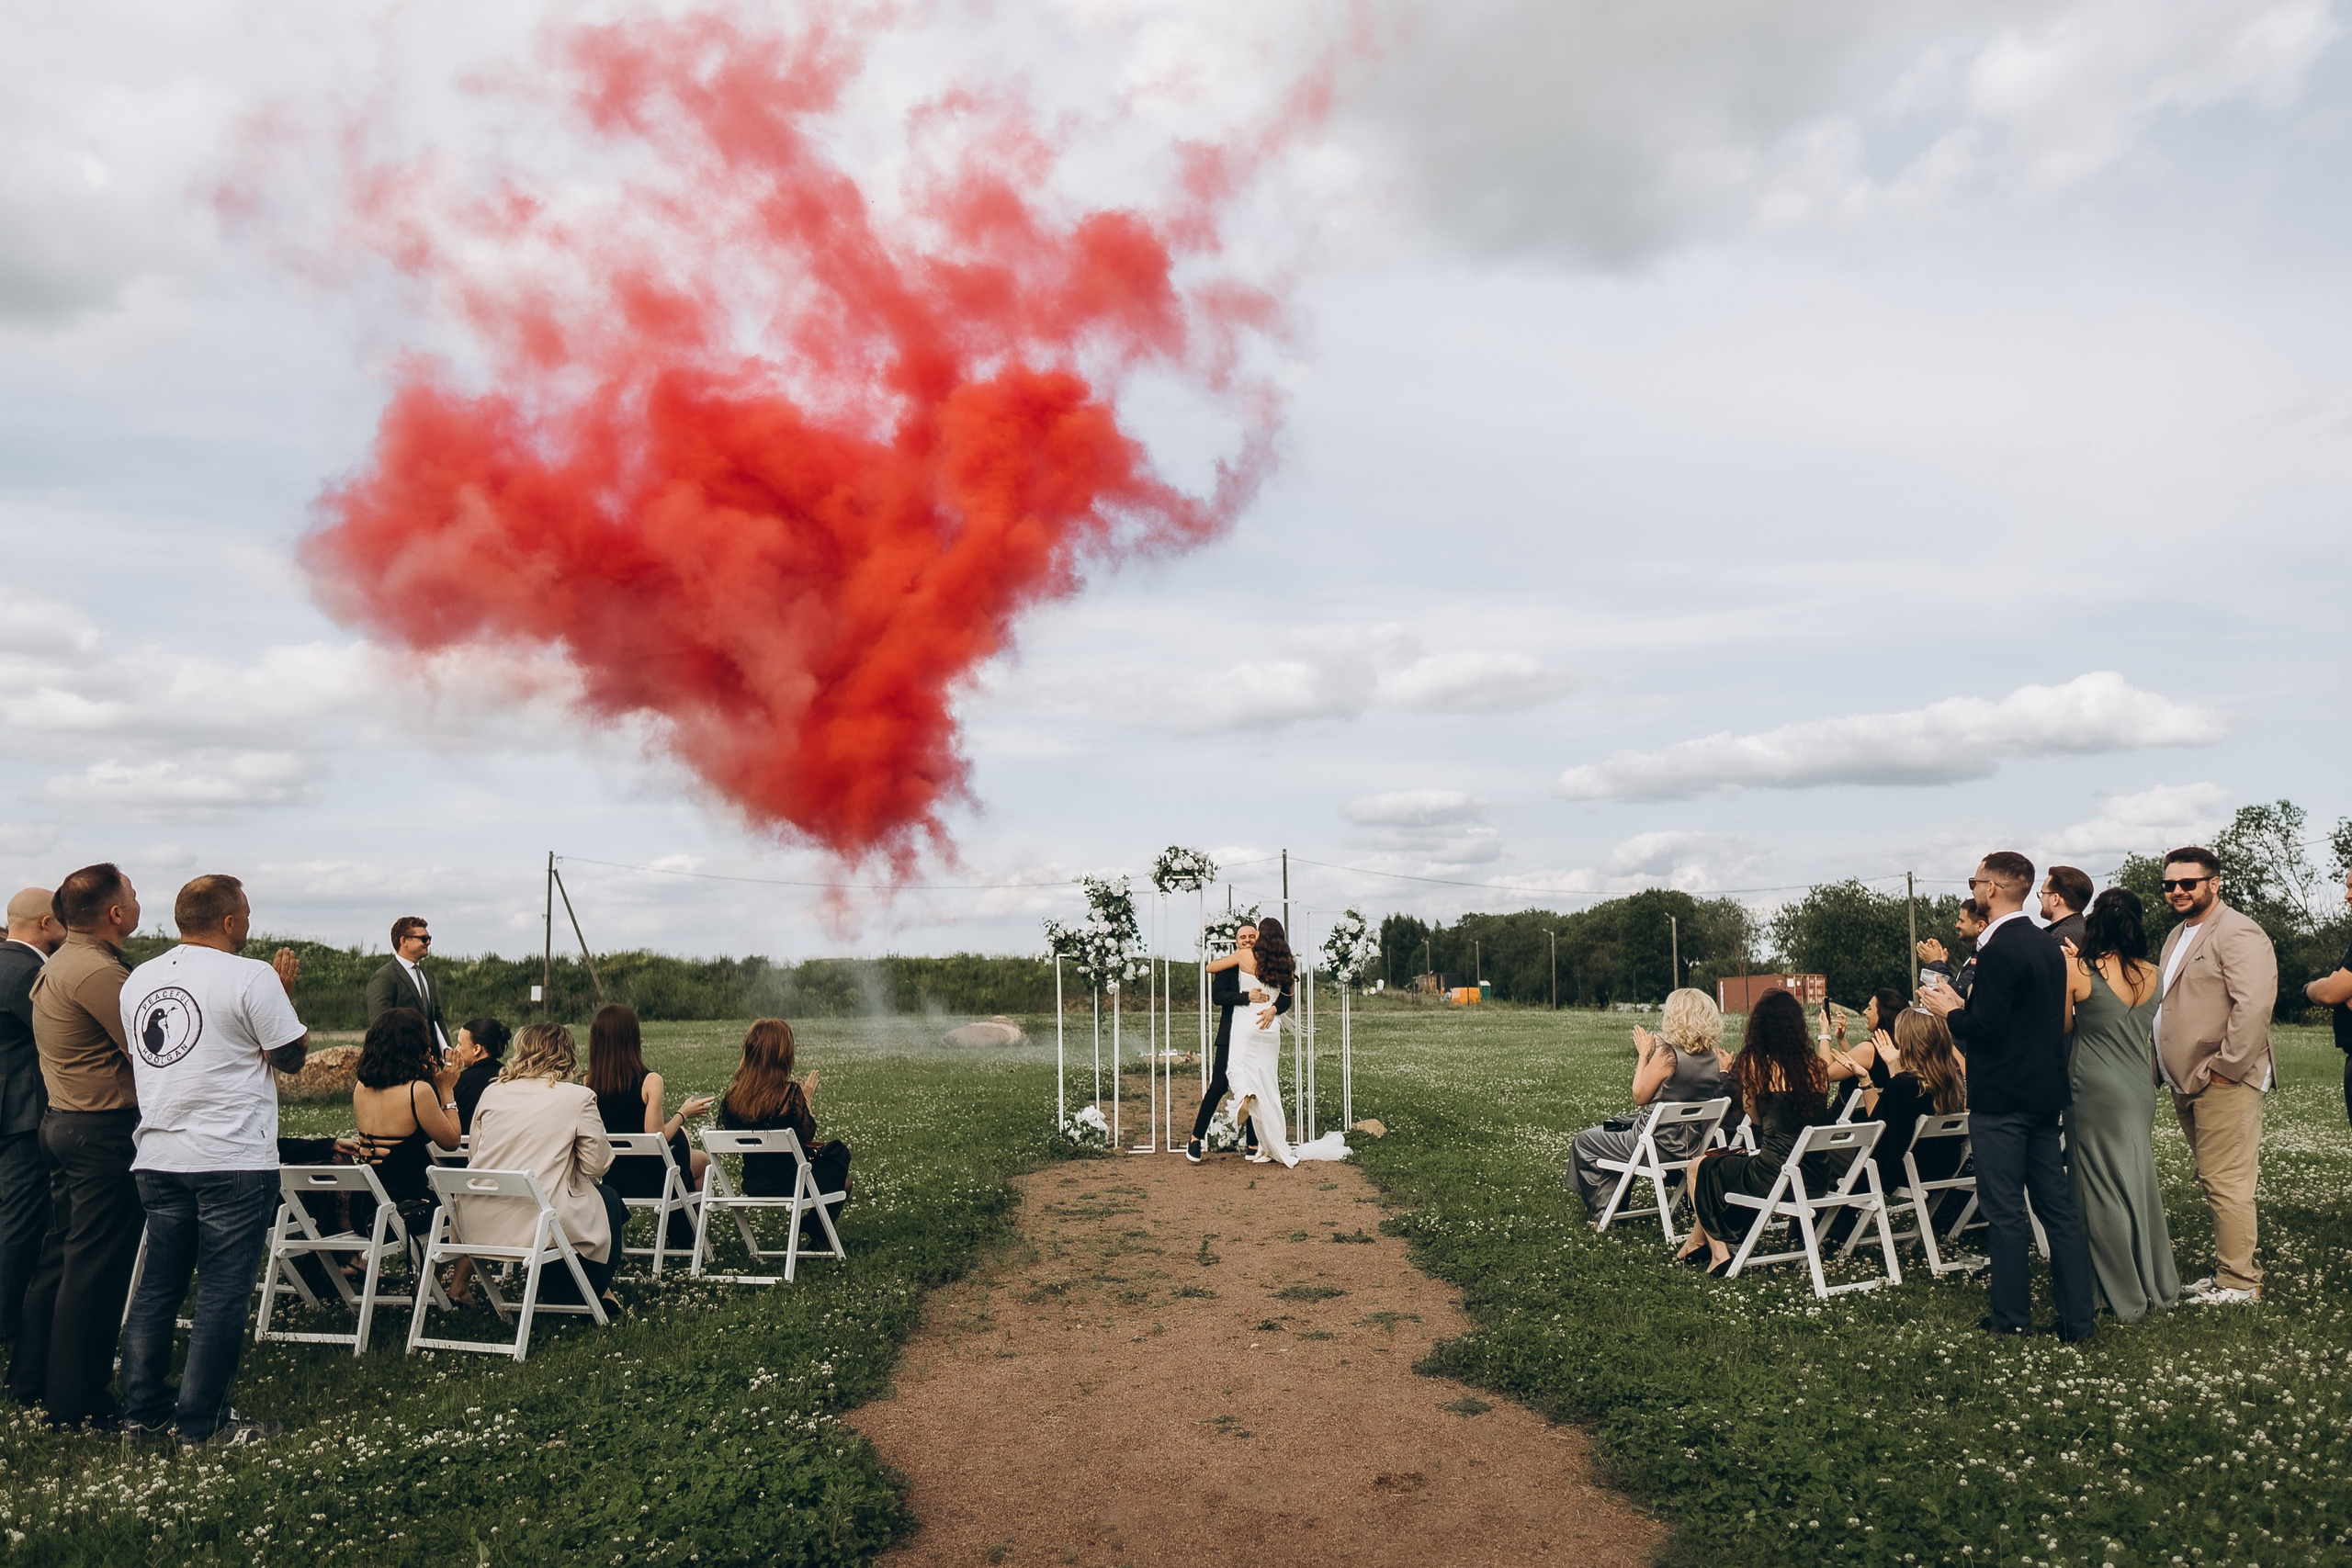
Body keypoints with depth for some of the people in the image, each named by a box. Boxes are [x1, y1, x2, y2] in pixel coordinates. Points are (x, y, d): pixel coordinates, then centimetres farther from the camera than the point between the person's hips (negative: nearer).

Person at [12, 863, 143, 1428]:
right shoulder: (98, 972, -20)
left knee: (61, 1254, 18)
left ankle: (31, 1378, 28)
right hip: (106, 1131, -10)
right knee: (96, 1268, -2)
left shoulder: (59, 963, 13)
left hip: (64, 1122, 10)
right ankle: (77, 1400, 6)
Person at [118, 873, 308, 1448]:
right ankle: (203, 1423, 6)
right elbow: (292, 1055, -7)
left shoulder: (139, 980, 8)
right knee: (222, 1292, 1)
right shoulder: (251, 977, -13)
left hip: (158, 1158, 7)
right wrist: (285, 989, 5)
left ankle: (142, 1409, 23)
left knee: (158, 1285, 16)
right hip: (233, 1162, -7)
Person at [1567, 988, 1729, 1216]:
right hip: (1693, 1145, 8)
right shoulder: (1715, 1057, -3)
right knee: (1618, 1130, 35)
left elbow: (1640, 1097, -11)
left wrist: (1643, 1054, -3)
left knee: (1583, 1142, 12)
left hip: (1659, 1145, -8)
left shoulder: (1666, 1053, -23)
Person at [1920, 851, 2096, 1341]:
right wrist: (1962, 1004, 16)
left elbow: (1986, 1029, -23)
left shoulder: (1999, 949, -19)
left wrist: (1948, 1012, -5)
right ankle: (2077, 1315, 15)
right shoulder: (2048, 946, 11)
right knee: (2057, 1206, 12)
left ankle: (2011, 1315, 10)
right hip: (2044, 1093, 9)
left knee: (2004, 1211, 1)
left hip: (2001, 1098, -9)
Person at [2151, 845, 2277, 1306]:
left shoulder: (2237, 934, -12)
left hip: (2223, 1083, -10)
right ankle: (2226, 1269, 22)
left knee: (2225, 1183, -7)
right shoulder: (2178, 935, 19)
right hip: (2186, 1083, 10)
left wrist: (2225, 1068, -19)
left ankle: (2239, 1283, 1)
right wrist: (2169, 1071, 18)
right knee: (2213, 1182, 14)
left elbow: (2254, 1004, -21)